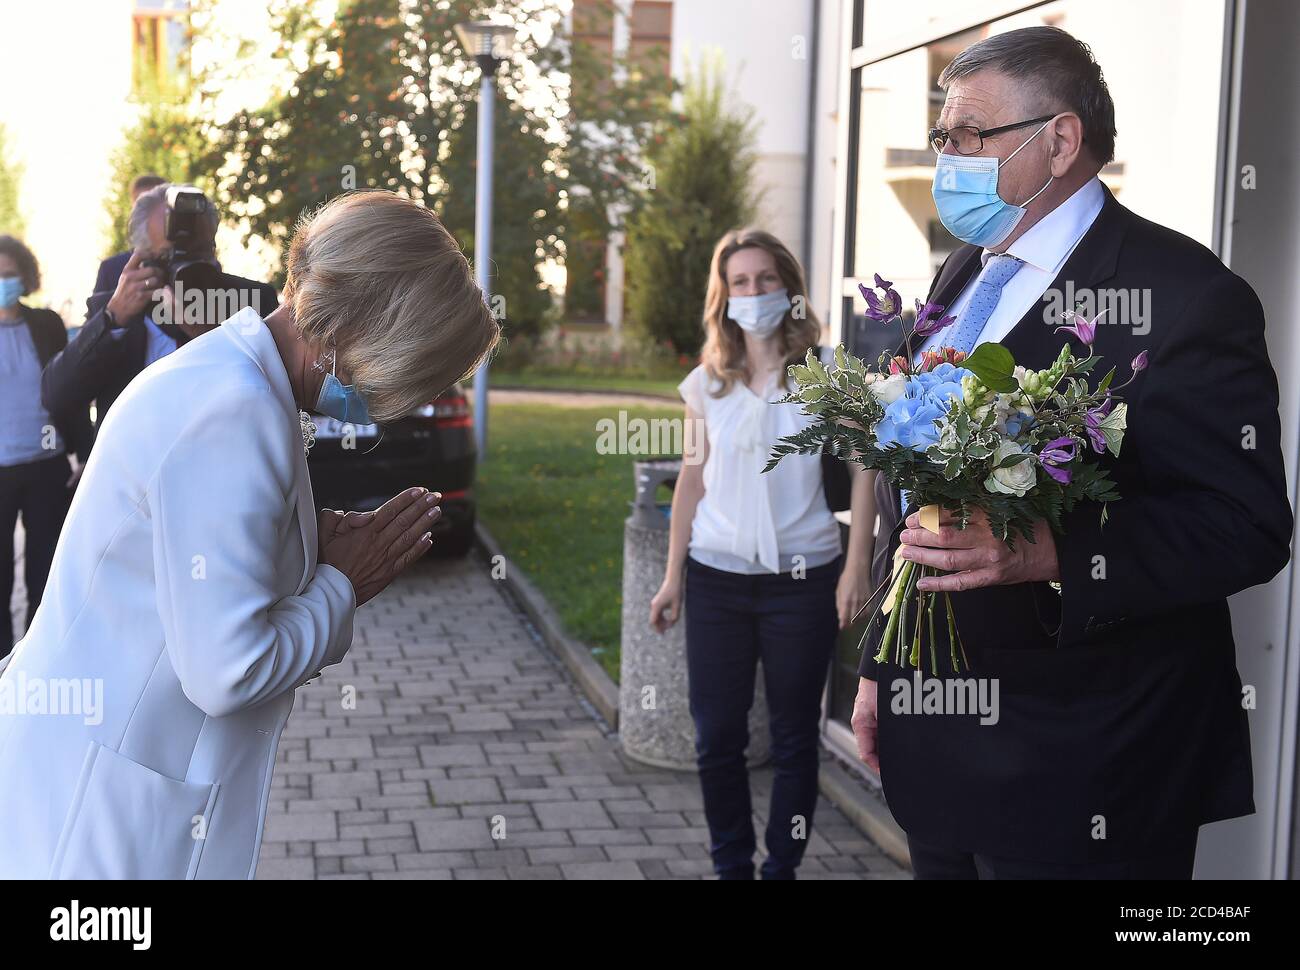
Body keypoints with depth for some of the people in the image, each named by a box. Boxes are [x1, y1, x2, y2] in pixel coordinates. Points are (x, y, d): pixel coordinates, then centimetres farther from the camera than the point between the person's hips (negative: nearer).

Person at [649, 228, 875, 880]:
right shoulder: (707, 384, 7)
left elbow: (863, 469, -2)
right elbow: (693, 480, 11)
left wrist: (856, 566, -9)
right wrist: (673, 576, 9)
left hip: (801, 578, -2)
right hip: (716, 578, 3)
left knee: (794, 735, 7)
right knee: (717, 735, 5)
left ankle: (782, 867, 20)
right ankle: (731, 866, 20)